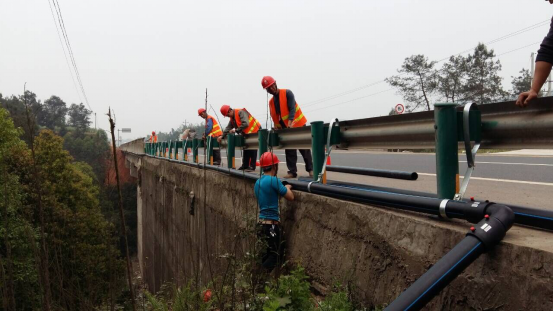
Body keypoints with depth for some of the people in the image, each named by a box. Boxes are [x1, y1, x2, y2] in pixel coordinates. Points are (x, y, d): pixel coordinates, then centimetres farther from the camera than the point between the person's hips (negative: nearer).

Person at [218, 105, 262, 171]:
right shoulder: (232, 118, 7)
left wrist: (236, 130, -30)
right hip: (247, 133, 9)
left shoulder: (240, 112, -22)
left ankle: (252, 166, -7)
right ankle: (245, 165, 15)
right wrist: (222, 136, -2)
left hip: (255, 131, -9)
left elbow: (245, 124, -33)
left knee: (252, 149, -8)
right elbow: (228, 128, 9)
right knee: (246, 149, 10)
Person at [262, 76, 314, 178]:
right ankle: (292, 171, 6)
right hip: (285, 128, 6)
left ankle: (310, 169, 6)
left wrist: (290, 123, -31)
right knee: (289, 151, 3)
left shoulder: (287, 93, -9)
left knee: (304, 148, -2)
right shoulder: (271, 102, 9)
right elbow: (274, 117, 11)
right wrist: (277, 128, -4)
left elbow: (292, 109, -19)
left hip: (298, 124, -6)